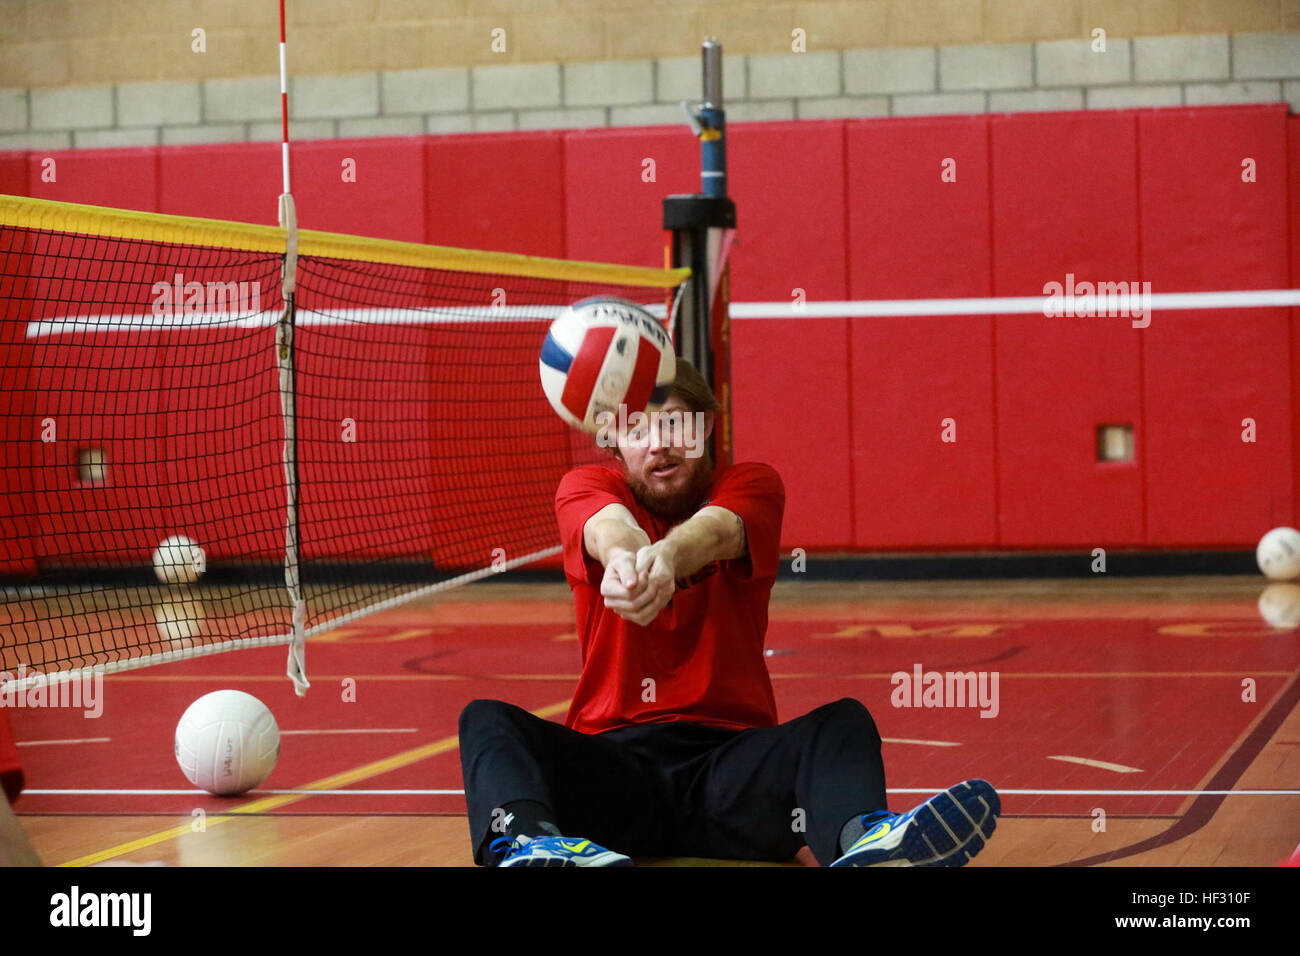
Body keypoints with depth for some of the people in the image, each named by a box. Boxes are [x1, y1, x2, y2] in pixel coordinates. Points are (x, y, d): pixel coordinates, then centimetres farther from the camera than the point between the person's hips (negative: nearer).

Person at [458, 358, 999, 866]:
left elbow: (714, 530, -19)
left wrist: (667, 555, -46)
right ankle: (525, 841, -58)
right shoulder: (585, 487, 7)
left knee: (845, 721, -27)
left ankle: (858, 838, -61)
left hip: (728, 758, 0)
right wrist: (624, 555, -48)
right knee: (487, 720, -25)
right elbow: (608, 525, -20)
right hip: (612, 763, 0)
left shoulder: (751, 485, 7)